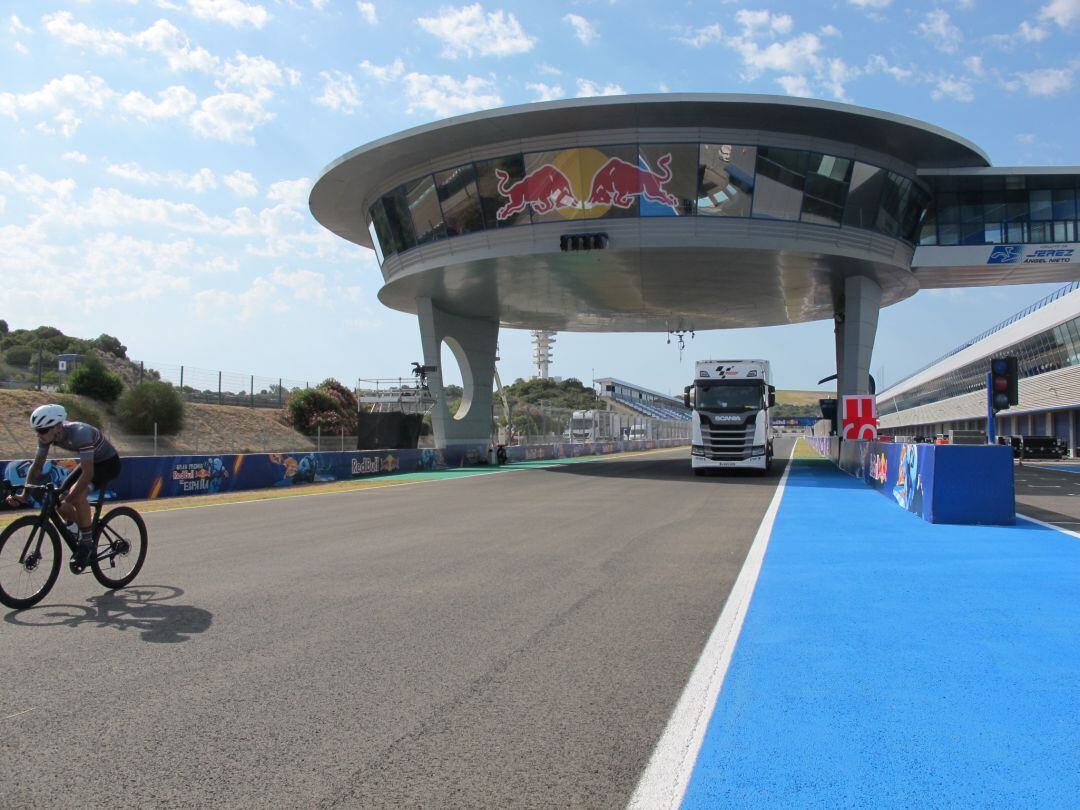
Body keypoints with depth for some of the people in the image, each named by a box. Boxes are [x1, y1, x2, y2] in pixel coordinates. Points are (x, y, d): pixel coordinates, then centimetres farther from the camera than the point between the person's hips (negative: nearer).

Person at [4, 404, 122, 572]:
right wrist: (23, 494, -20)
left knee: (77, 493, -31)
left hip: (108, 462, -8)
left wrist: (68, 499, -46)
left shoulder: (80, 433, -37)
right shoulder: (47, 436, -15)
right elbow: (37, 466, -8)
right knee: (60, 501, -6)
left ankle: (87, 542, -17)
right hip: (90, 462, 8)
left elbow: (88, 473, -41)